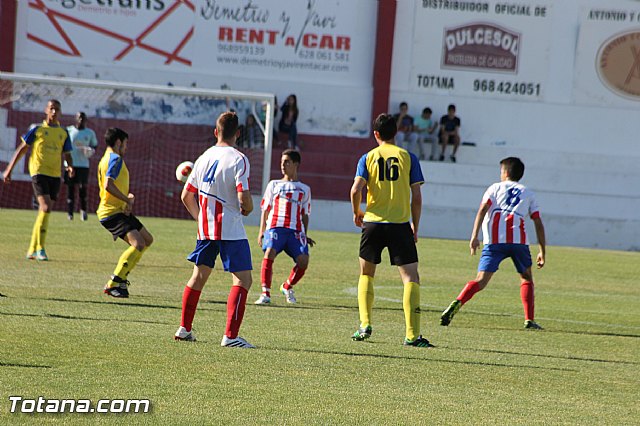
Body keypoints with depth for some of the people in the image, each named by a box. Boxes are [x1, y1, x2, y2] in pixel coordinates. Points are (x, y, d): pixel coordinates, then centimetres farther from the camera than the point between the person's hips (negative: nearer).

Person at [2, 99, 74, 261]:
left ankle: (32, 250, 17)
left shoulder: (63, 133, 12)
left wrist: (70, 166, -4)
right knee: (45, 207, -19)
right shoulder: (37, 129, 2)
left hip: (55, 175, 5)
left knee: (44, 211, 7)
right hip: (39, 172, -5)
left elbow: (67, 154, 18)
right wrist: (9, 169, 5)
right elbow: (22, 149, 6)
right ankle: (40, 248, -14)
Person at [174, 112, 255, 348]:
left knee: (199, 276, 19)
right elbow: (244, 198, -20)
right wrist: (247, 209, 2)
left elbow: (187, 196, 14)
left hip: (205, 228, 7)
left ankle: (184, 329, 24)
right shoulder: (238, 160, -12)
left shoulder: (204, 158, 8)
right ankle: (230, 336, -13)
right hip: (231, 229, -7)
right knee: (243, 279, -4)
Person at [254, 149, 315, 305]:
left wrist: (305, 235, 10)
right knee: (269, 253, -28)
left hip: (295, 230, 1)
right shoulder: (274, 185, 21)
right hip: (275, 226, -1)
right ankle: (265, 294, -27)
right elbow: (265, 209, 17)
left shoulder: (304, 189, 22)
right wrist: (261, 231, 6)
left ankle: (288, 287, 9)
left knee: (303, 260, -19)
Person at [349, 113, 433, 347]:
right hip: (400, 224, -1)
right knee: (411, 277, -2)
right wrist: (415, 225, 12)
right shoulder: (408, 157, 3)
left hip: (373, 223, 1)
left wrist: (357, 213, 11)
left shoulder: (368, 158, 4)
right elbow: (416, 197, 0)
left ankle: (365, 325, 11)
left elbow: (356, 189, -8)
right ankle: (412, 334, -13)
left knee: (366, 274, 21)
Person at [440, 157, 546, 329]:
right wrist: (542, 251, 18)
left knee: (481, 281, -5)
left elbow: (482, 210, 1)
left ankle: (457, 304, -30)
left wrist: (474, 236, -7)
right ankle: (529, 320, 8)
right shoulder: (528, 194, 24)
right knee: (526, 278, 20)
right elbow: (538, 224, 16)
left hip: (494, 241, -1)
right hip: (518, 240, 1)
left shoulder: (496, 188, 19)